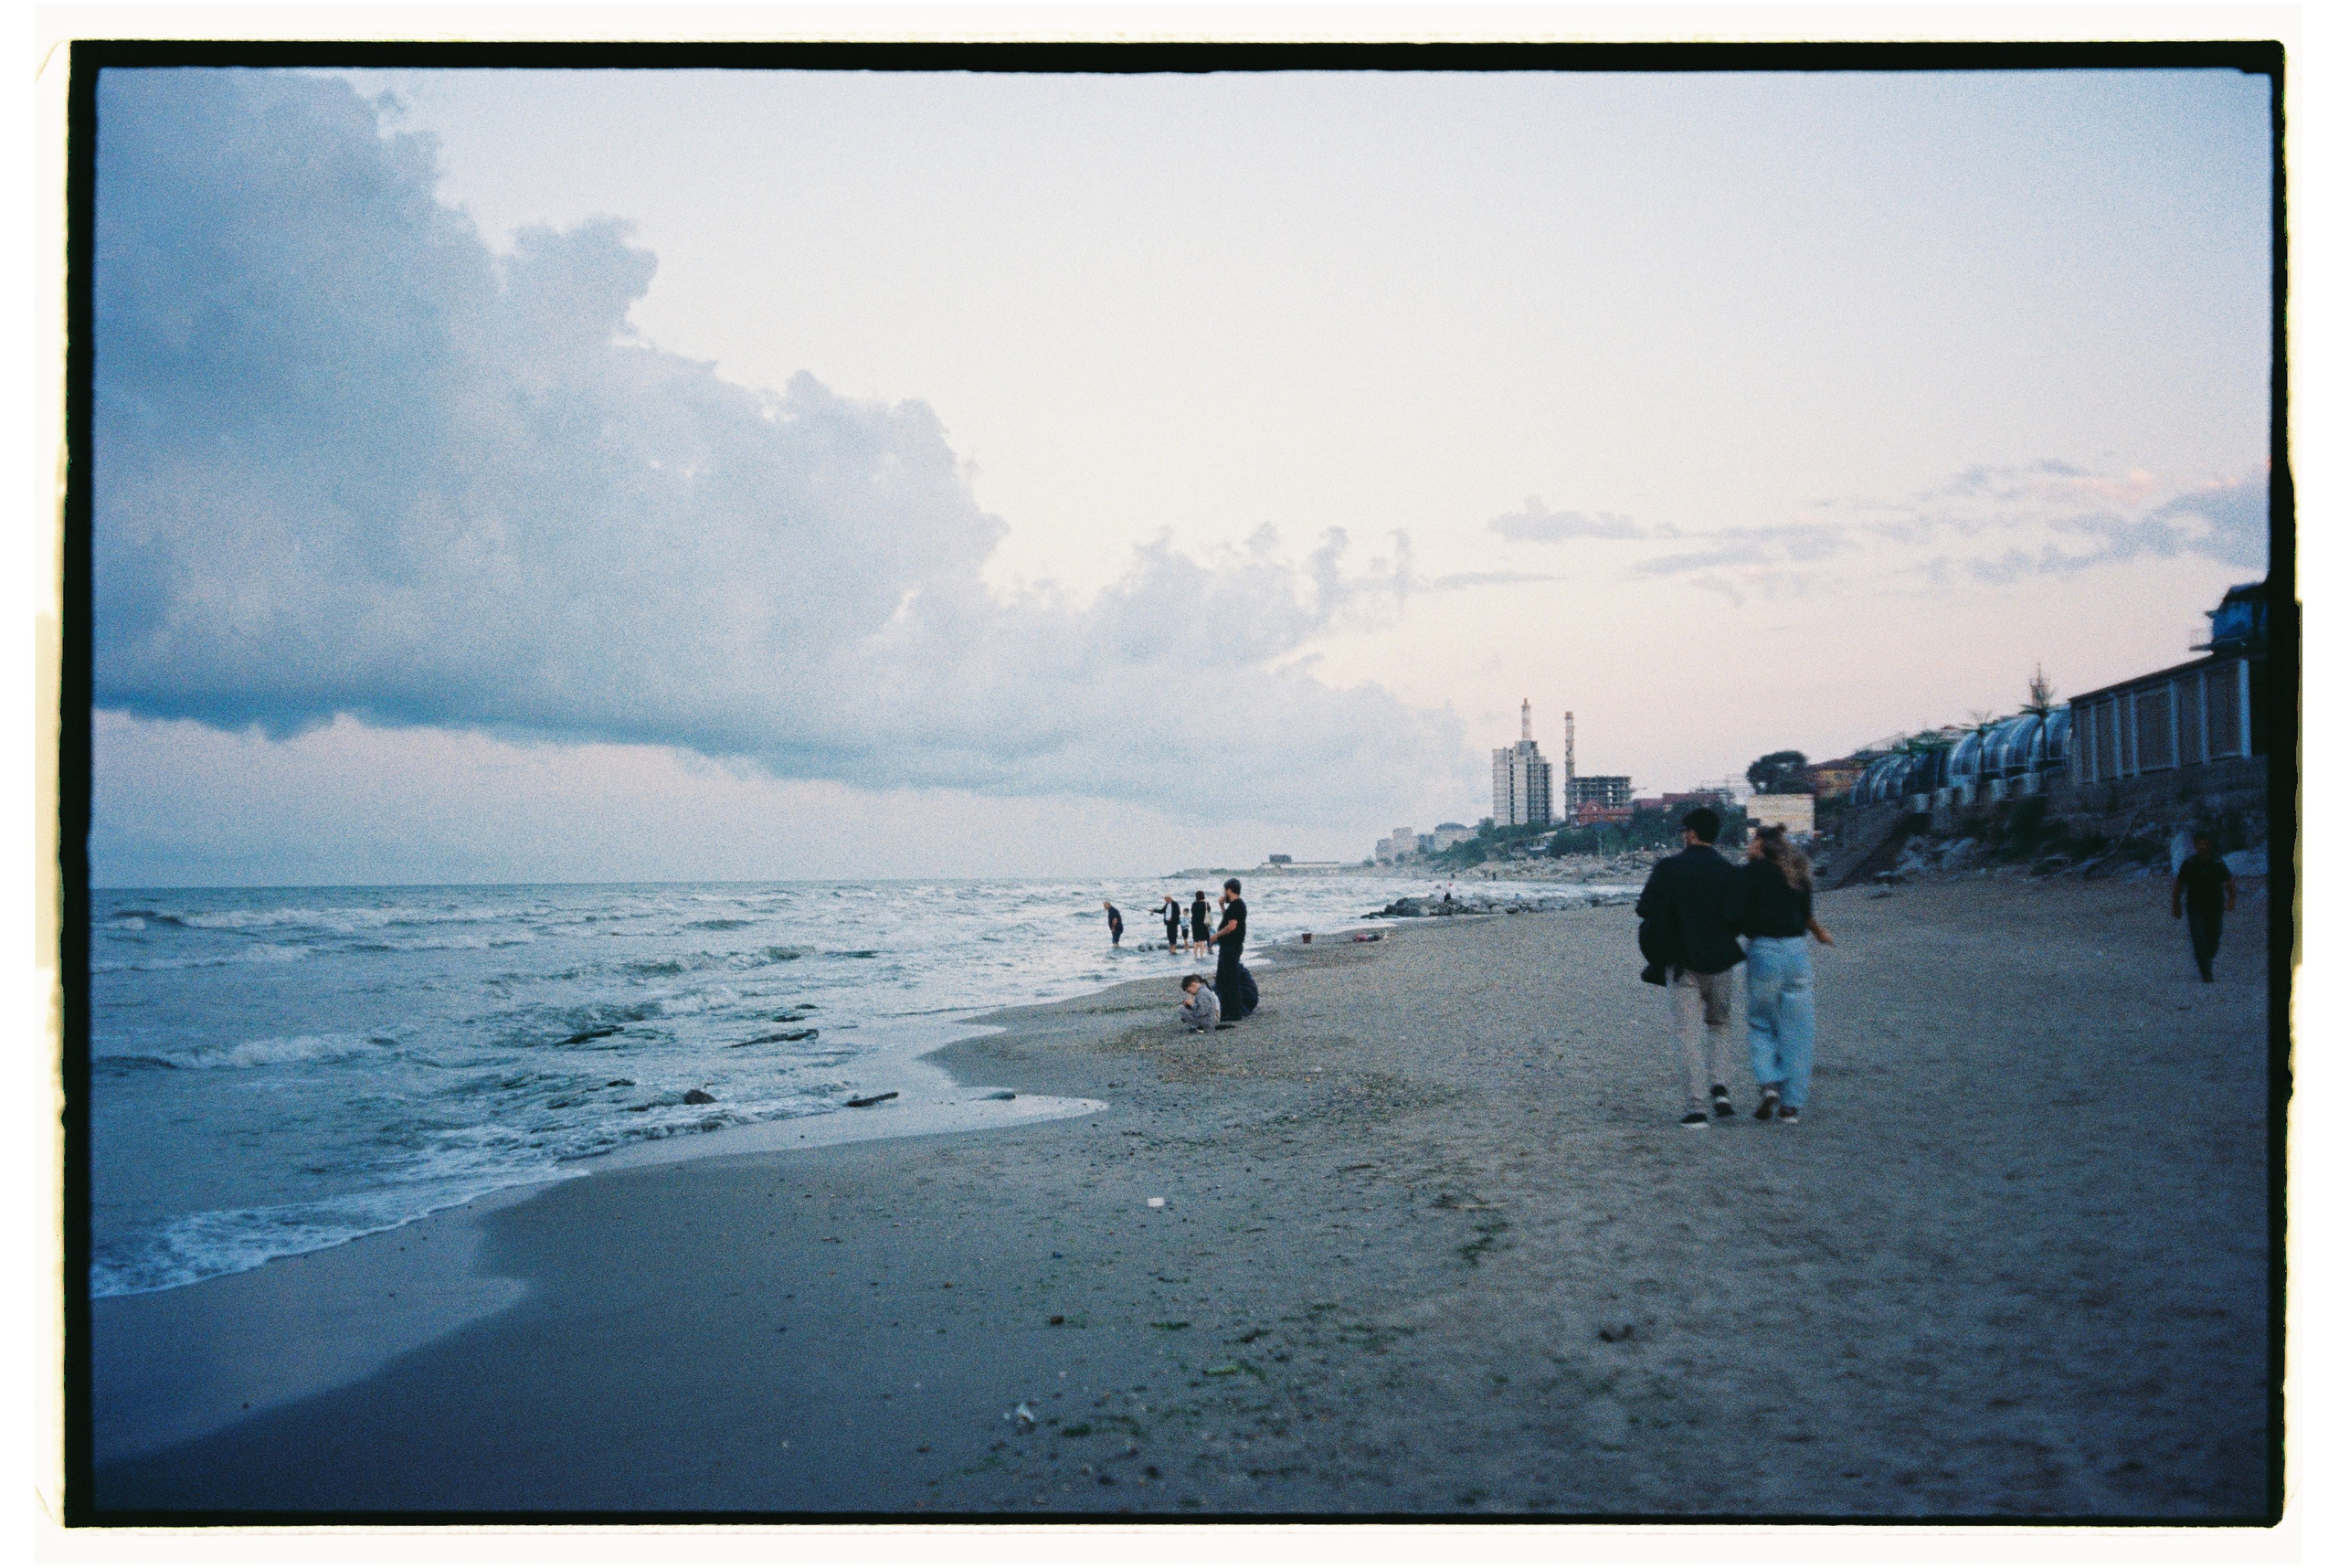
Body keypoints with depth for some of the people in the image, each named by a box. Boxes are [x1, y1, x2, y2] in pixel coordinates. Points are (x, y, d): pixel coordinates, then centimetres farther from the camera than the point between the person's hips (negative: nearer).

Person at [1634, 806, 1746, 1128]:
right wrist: (1722, 938, 12)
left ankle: (1697, 1106, -4)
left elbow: (1645, 910, -8)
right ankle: (1718, 1087, 4)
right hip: (1719, 962, 2)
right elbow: (1737, 917, -8)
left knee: (1690, 1031, 1)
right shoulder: (1729, 872, -2)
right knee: (1718, 1023, 22)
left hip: (1682, 962, -2)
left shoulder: (1668, 868, -6)